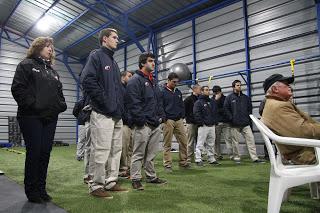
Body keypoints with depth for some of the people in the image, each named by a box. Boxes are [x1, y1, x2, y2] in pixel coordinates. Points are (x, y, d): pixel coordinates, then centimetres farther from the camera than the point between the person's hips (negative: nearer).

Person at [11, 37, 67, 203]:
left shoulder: (53, 72, 23)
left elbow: (59, 92, 24)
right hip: (31, 117, -5)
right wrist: (32, 104, -16)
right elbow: (18, 88, -7)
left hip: (50, 118, 6)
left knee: (45, 153, 5)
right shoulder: (27, 65, 4)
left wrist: (61, 105, 5)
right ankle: (32, 191, 9)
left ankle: (41, 189, 15)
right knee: (34, 152, -4)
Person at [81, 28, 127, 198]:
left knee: (116, 150, 11)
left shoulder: (113, 61, 24)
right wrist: (106, 103, -16)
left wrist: (120, 106, 11)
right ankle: (96, 186, 7)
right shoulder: (96, 55, -2)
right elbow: (87, 80, -17)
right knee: (102, 151, -5)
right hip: (103, 114, -9)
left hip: (117, 115, 9)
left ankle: (111, 182, 22)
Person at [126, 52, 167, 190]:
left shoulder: (153, 82, 21)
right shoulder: (135, 80, -7)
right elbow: (133, 103, -16)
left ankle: (151, 176, 27)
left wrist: (160, 117, 12)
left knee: (152, 153, 16)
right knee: (138, 154, 0)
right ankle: (135, 179, 10)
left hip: (155, 125, 9)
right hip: (143, 125, -8)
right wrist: (141, 120, -19)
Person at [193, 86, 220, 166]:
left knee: (211, 144, 11)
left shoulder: (212, 102, 18)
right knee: (200, 144, -5)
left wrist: (215, 122, 12)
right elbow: (196, 114, -11)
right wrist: (201, 123, -16)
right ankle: (198, 159, 0)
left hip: (212, 126, 7)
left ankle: (211, 159, 19)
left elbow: (215, 113, 23)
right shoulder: (198, 102, -3)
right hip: (203, 126, -6)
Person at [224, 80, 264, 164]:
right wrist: (231, 118, -9)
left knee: (250, 140, -2)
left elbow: (250, 108, 18)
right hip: (235, 125, -3)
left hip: (246, 124, 3)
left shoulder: (245, 97, 14)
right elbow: (226, 108, -3)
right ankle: (236, 158, 15)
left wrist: (248, 117, 6)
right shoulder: (229, 97, 2)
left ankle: (254, 158, 1)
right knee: (235, 142, 3)